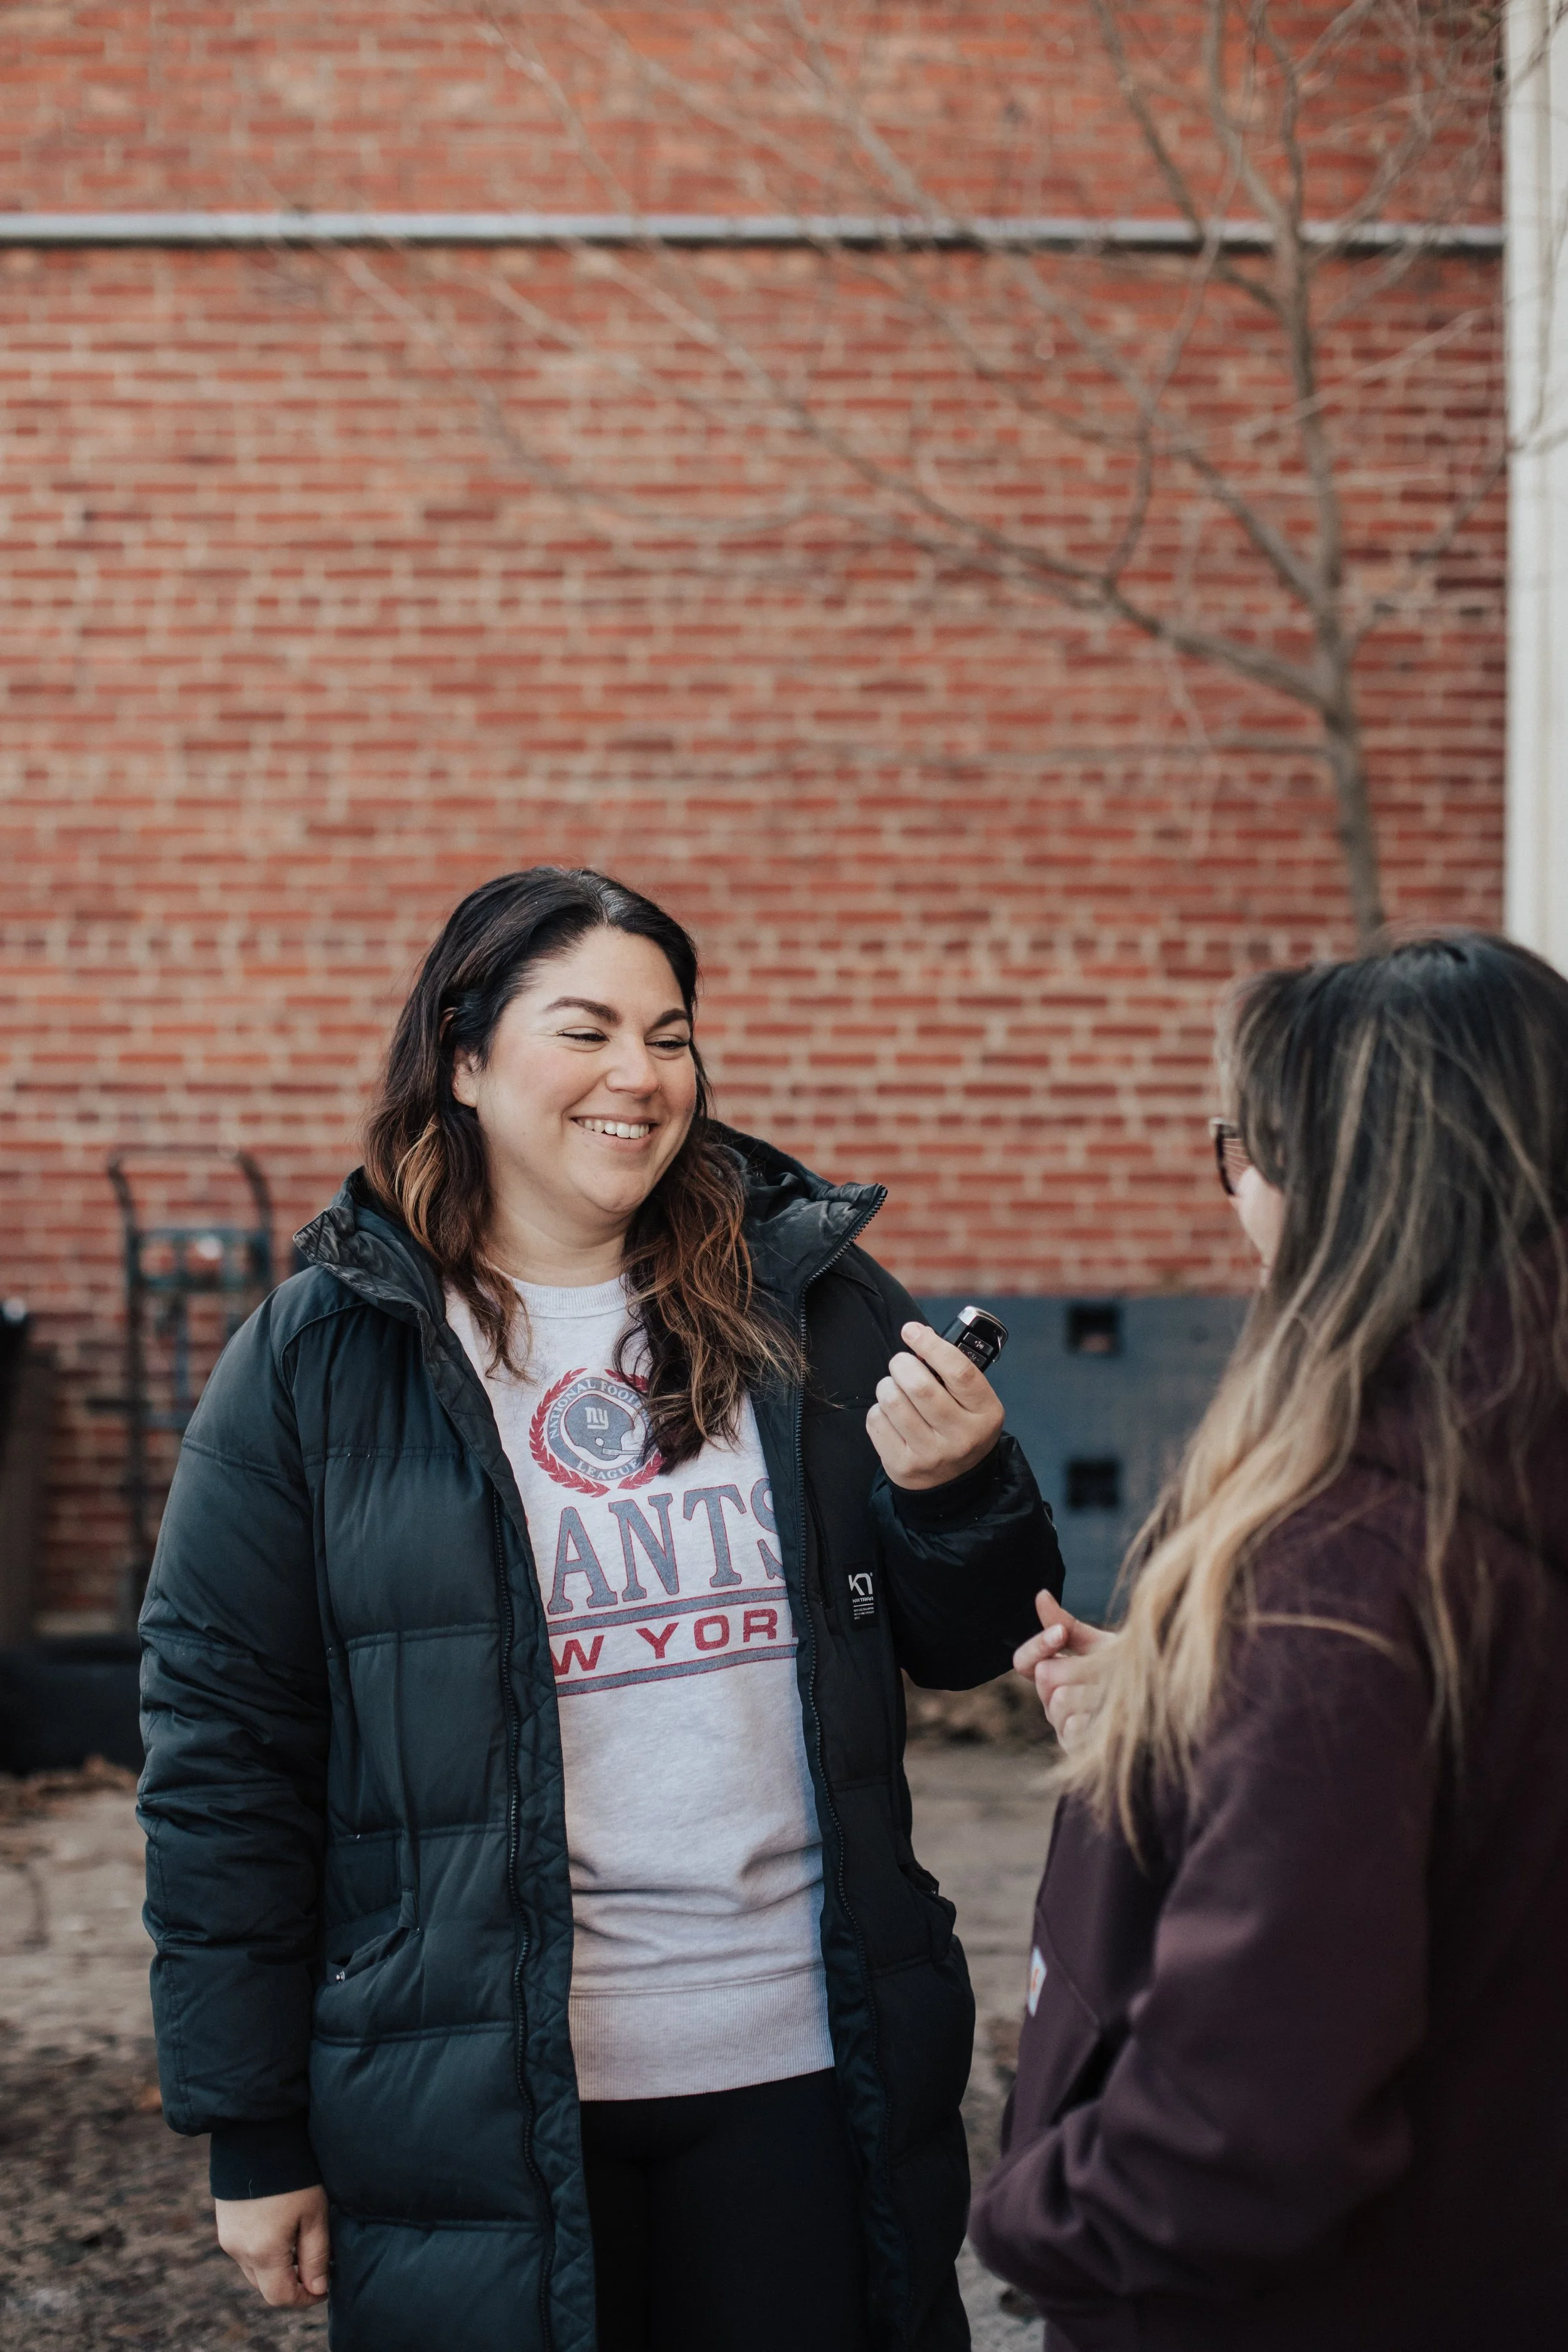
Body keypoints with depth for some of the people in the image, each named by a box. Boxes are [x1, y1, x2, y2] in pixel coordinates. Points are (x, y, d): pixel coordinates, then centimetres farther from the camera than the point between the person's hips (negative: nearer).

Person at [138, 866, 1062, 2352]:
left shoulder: (813, 1306, 3)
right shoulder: (315, 1362, -4)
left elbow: (964, 1651, 10)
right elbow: (221, 1751, -2)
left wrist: (957, 1492, -12)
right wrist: (253, 2135, -3)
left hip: (813, 2063, 3)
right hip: (483, 2101, -2)